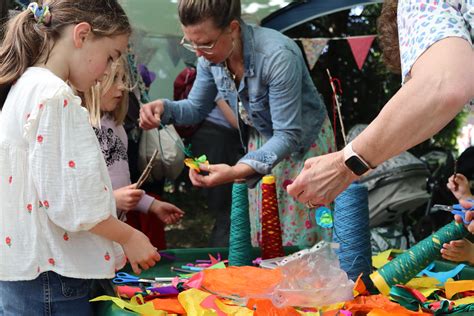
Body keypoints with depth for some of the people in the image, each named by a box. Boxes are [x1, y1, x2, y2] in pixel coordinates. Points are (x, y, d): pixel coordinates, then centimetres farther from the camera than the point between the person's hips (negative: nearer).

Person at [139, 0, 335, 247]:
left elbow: (288, 135, -32)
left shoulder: (278, 57, -35)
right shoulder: (211, 56, -14)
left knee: (297, 247, -4)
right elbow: (197, 108, 3)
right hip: (264, 141, 6)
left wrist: (237, 171, -45)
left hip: (305, 141, -6)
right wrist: (164, 108, -20)